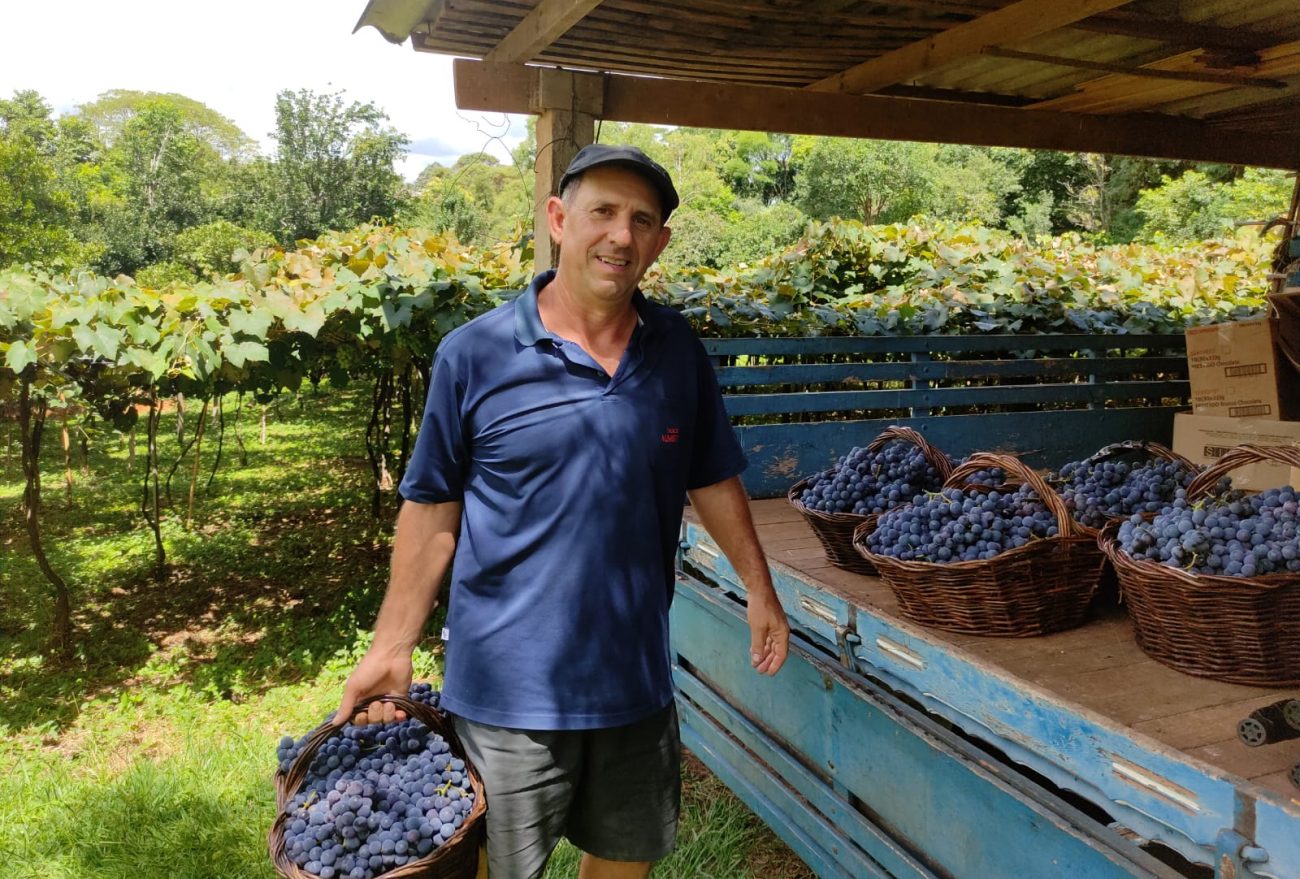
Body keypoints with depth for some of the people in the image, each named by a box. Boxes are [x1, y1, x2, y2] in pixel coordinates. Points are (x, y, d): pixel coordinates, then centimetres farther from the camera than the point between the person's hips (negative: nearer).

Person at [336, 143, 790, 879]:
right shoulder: (475, 354, -11)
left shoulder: (678, 349, 0)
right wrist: (393, 647, -5)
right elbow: (432, 510, -5)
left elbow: (713, 481, 9)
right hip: (507, 686, -3)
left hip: (636, 676, 4)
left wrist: (760, 589, 9)